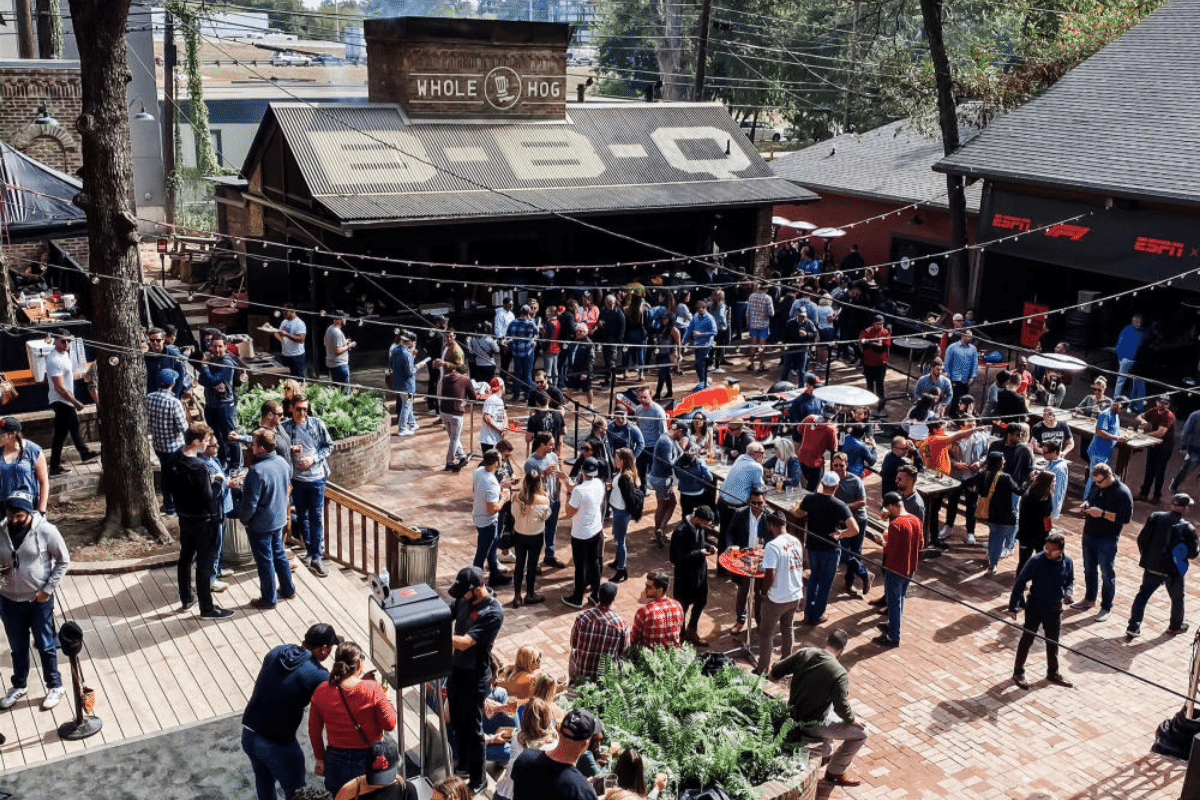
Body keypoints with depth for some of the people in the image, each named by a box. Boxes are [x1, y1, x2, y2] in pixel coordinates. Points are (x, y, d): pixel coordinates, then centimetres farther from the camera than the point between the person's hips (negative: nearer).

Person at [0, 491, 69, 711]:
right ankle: (19, 686, 40)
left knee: (46, 646, 11)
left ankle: (55, 687, 27)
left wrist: (48, 589, -11)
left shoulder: (46, 531, -16)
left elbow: (63, 561, -8)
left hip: (39, 600, -3)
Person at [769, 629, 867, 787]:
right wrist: (852, 720, -1)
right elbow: (842, 707, -21)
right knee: (861, 733, 8)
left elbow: (774, 672, -4)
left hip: (793, 713, 7)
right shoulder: (839, 674, -24)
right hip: (812, 725, -7)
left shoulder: (804, 653, -10)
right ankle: (836, 771, 23)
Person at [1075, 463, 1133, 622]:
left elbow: (1125, 519, -21)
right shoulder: (1096, 485, 0)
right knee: (1089, 569, 20)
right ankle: (1089, 599, 38)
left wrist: (1103, 513, -27)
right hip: (1089, 535, 7)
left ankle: (1106, 607, 16)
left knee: (1107, 574, 4)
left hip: (1107, 540, -7)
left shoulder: (1122, 493, -20)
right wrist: (1086, 503, -3)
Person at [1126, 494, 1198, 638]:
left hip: (1152, 567, 2)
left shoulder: (1155, 518, -9)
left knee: (1143, 595, 12)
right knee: (1177, 598, 22)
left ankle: (1133, 627, 7)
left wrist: (1145, 556, 11)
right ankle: (1176, 626, 42)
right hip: (1174, 571, -2)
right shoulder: (1187, 528, -15)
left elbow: (1141, 539, -5)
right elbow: (1193, 553, -8)